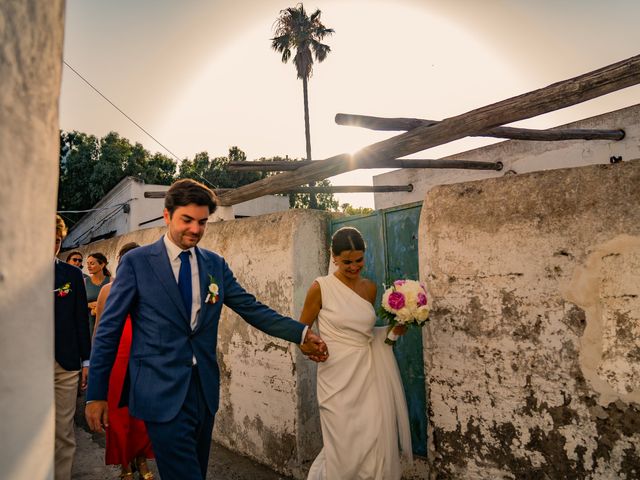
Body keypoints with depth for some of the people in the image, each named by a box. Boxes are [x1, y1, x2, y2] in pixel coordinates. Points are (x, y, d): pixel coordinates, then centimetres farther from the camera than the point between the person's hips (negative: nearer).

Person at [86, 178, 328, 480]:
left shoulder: (216, 264, 7)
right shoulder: (136, 262, -5)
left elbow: (251, 308, 7)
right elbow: (109, 329, -3)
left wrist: (301, 333, -4)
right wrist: (96, 394, -3)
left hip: (205, 389, 5)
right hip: (162, 391, -4)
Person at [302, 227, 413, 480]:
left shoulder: (370, 288, 8)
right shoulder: (321, 287, -6)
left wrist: (393, 331, 4)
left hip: (369, 373, 4)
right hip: (339, 376, -4)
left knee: (376, 446, 6)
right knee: (345, 449, 2)